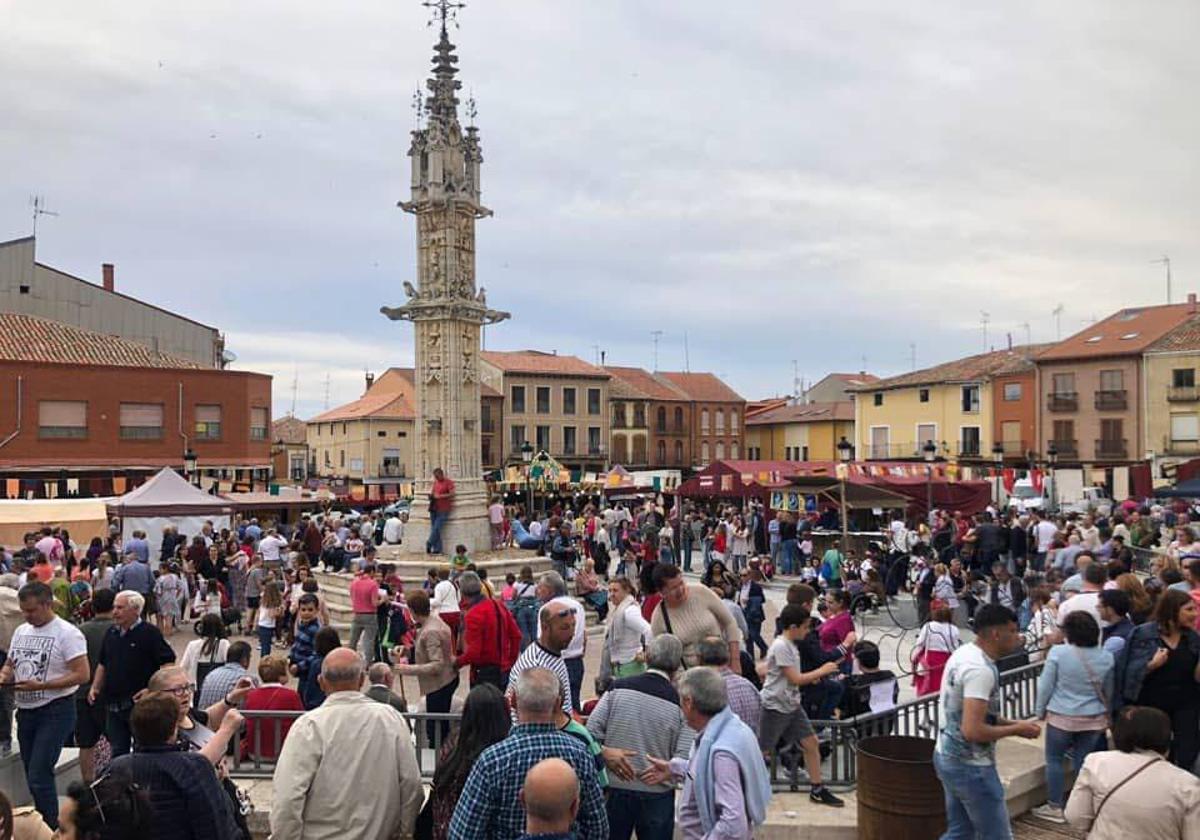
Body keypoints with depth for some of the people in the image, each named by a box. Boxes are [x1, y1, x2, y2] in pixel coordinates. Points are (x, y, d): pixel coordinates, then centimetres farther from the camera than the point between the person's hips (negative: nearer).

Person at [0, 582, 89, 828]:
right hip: (25, 711, 8)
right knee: (33, 777, 15)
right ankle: (43, 825, 28)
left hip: (55, 712, -7)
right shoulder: (21, 631, 9)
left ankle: (52, 830, -1)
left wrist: (41, 685, -23)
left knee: (39, 776, -11)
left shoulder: (67, 633, -13)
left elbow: (82, 675, -18)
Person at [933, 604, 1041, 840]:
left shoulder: (962, 654, 6)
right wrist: (1016, 730, -16)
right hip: (970, 767, -9)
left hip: (948, 757, 9)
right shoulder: (981, 669, -25)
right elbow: (973, 731, -30)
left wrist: (1011, 722, 6)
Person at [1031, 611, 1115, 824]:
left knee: (1054, 759, 10)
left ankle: (1055, 807, 14)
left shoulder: (1058, 652, -16)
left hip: (1061, 717, -3)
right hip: (1093, 718, 3)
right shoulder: (1106, 657, -4)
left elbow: (1046, 686, -10)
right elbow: (1108, 691, 10)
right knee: (1083, 761, 11)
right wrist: (1106, 713, 26)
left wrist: (1041, 711, 4)